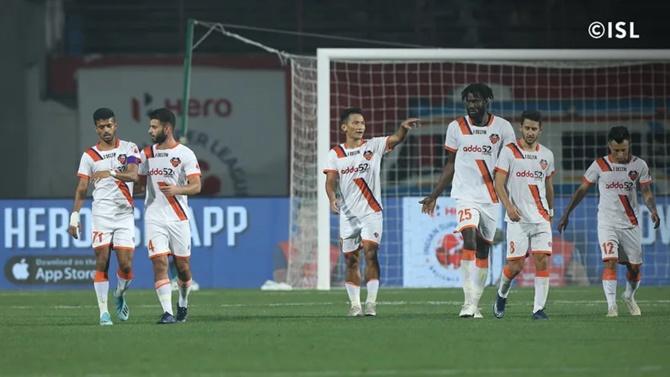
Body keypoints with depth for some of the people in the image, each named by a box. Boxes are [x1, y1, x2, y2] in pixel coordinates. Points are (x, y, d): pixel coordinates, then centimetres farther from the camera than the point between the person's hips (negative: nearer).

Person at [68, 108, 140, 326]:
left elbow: (133, 175, -12)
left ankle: (120, 296, 25)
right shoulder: (89, 156, 7)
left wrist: (111, 173, -26)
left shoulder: (128, 149, 5)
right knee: (102, 263, -7)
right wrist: (74, 217, -1)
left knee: (126, 265, -4)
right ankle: (103, 311, -5)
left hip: (125, 214, 0)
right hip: (101, 215, 0)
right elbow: (81, 189, 7)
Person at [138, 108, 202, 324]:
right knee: (159, 263, -12)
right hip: (154, 219, 2)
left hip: (178, 218, -2)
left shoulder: (185, 154, -3)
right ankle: (167, 312, -16)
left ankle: (183, 304, 32)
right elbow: (139, 181, 19)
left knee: (182, 266, 6)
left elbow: (196, 186, -9)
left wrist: (177, 190, -27)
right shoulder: (146, 154, 10)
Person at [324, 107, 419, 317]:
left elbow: (395, 139, -13)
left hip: (371, 212, -2)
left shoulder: (373, 146, 2)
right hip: (348, 214, 2)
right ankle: (354, 304, 14)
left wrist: (404, 127, -35)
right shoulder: (335, 154, 5)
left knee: (370, 252, -16)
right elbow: (331, 181, -3)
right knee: (350, 260, 5)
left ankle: (371, 302, -15)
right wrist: (333, 198, -24)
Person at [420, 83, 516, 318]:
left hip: (492, 197, 1)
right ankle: (469, 301, -26)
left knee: (483, 249, 6)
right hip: (466, 195, -1)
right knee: (469, 239, -21)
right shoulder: (456, 128, 4)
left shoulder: (502, 128, 1)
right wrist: (434, 196, 11)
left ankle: (475, 303, 14)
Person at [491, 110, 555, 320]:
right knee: (516, 265, -5)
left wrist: (550, 211, 28)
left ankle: (539, 309, -7)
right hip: (517, 217, -3)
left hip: (541, 218, 3)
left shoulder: (547, 155, 12)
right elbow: (499, 184, -4)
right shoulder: (509, 152, 0)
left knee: (542, 261, -9)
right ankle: (502, 295, 25)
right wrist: (509, 206, -17)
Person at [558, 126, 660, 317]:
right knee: (610, 262, -19)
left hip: (631, 224, 2)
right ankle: (611, 306, -18)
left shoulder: (639, 165, 0)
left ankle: (629, 297, 36)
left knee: (634, 267, 8)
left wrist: (653, 210, -19)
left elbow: (647, 192, 1)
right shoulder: (599, 165, -4)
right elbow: (582, 190, 4)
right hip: (607, 223, -2)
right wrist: (566, 214, 3)